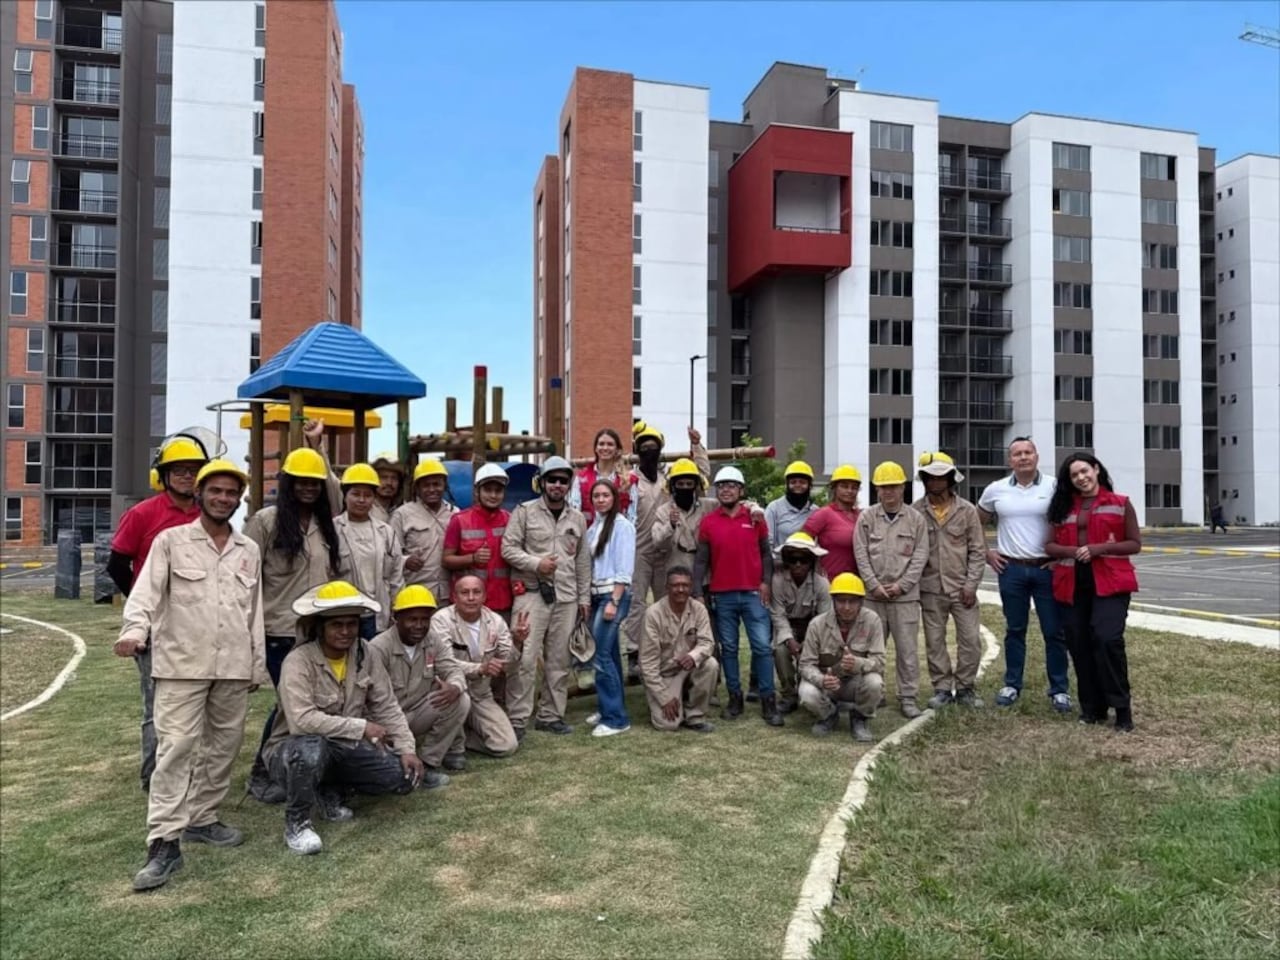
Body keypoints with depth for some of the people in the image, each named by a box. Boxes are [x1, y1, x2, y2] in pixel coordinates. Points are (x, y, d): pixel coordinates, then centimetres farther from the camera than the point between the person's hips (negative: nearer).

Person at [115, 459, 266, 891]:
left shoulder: (249, 550, 11)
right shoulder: (170, 540, 0)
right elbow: (146, 591, -10)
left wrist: (258, 663, 13)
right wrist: (134, 629, -30)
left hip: (233, 666, 4)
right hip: (182, 664, -4)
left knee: (222, 747, 12)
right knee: (176, 748, -8)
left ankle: (202, 819, 27)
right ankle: (164, 842, -3)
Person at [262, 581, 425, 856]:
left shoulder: (364, 653, -4)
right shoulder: (298, 661, -21)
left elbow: (387, 706, -1)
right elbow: (302, 720, -33)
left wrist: (406, 749, -12)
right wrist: (362, 728, -28)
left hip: (344, 748, 5)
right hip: (296, 748, -5)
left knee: (404, 775, -12)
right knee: (311, 748, -39)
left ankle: (330, 791, 12)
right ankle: (296, 822, -11)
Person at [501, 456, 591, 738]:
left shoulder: (577, 518, 12)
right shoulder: (524, 511, 0)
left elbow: (582, 561, 14)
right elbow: (508, 548, -4)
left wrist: (584, 597, 12)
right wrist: (536, 563, -17)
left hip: (566, 597, 4)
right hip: (531, 593, -4)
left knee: (559, 659, 9)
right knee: (525, 658, -7)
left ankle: (551, 715, 19)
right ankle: (517, 719, 0)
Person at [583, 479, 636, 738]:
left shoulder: (622, 525, -8)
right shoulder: (593, 527, 13)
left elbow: (624, 569, -14)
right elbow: (589, 564, 13)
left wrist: (614, 602, -18)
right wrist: (587, 597, 7)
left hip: (613, 594, -7)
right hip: (596, 594, 7)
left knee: (601, 655, -11)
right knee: (608, 653, 14)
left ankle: (616, 718, -5)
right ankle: (608, 707, 23)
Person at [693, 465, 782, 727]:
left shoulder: (755, 517, 3)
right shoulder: (708, 522, 2)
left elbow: (765, 552, 8)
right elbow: (701, 560, 3)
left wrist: (766, 581, -3)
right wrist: (697, 593, -3)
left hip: (753, 593, -1)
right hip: (722, 596, 1)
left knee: (762, 646, -3)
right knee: (728, 648, 9)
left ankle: (768, 701, 6)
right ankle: (735, 697, 20)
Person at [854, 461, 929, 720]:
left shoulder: (916, 519, 3)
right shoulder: (867, 517, 3)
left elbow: (920, 556, -1)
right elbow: (861, 554, 0)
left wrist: (901, 585, -9)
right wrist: (874, 585, -8)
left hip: (905, 595, -1)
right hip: (873, 594, 1)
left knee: (907, 648, 2)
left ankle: (907, 697, 12)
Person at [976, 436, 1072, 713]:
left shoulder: (1054, 487, -2)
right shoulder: (995, 490, 3)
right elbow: (975, 524, 15)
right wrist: (986, 553, 8)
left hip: (1046, 568, -1)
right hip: (1011, 569, 1)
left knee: (1054, 631, 3)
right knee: (1014, 630, 11)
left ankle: (1059, 690, 14)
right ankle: (1012, 685, 21)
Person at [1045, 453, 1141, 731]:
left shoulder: (1120, 503, 4)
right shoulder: (1063, 507, 13)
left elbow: (1135, 543, 2)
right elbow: (1050, 546, 11)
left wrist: (1100, 548, -13)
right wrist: (1071, 551, -10)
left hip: (1109, 582, -4)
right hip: (1072, 584, 4)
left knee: (1108, 640, -18)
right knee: (1079, 645, 5)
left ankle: (1122, 709, -6)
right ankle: (1092, 707, 18)